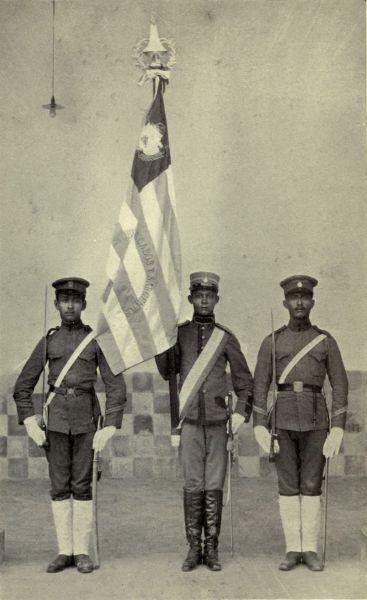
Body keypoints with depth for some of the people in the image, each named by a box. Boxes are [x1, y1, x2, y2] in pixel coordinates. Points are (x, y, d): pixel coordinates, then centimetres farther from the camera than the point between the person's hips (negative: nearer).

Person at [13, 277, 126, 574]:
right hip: (56, 417, 2)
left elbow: (116, 387, -3)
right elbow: (23, 387, 9)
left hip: (86, 417, -2)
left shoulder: (96, 340, 1)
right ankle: (65, 551, 12)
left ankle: (82, 551, 9)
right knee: (59, 485, 4)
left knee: (82, 485, 0)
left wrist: (109, 428, -10)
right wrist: (31, 424, -1)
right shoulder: (48, 341, 7)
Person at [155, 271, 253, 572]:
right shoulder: (180, 333, 6)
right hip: (190, 421, 0)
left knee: (214, 487, 3)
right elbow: (167, 372, 5)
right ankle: (194, 548, 10)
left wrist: (242, 412, -1)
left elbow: (244, 380, 9)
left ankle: (212, 549, 11)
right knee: (193, 486, 2)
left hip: (217, 422, 0)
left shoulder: (226, 337, 4)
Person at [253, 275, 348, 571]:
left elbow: (340, 385, 2)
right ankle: (293, 550, 13)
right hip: (284, 420, 0)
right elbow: (260, 387, 2)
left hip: (316, 420, 0)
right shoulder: (272, 342, 5)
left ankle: (310, 550, 12)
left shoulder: (326, 341, 5)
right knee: (288, 485, 3)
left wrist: (338, 429, -7)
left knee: (311, 485, 2)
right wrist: (260, 427, -8)